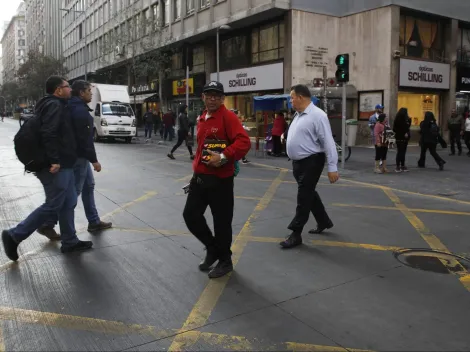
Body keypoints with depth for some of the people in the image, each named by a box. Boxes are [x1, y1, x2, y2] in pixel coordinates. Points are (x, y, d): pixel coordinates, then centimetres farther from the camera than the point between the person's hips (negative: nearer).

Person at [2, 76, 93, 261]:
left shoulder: (57, 105, 19)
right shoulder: (54, 105, -14)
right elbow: (48, 134, -25)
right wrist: (54, 160, -27)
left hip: (63, 164, 11)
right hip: (56, 166, -11)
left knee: (68, 203, 12)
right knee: (53, 205, -4)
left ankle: (69, 241, 20)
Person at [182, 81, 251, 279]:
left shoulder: (228, 117, -12)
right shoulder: (202, 119, 13)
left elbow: (244, 142, -23)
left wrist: (224, 157, -31)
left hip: (220, 180, -8)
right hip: (199, 177, 8)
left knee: (222, 221, 3)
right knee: (190, 215, 10)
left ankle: (225, 261, 23)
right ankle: (212, 248, 32)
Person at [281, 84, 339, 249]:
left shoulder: (317, 115, -17)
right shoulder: (298, 115, 11)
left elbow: (328, 142, -20)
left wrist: (332, 167, -22)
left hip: (311, 162, -9)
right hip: (298, 162, 9)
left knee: (304, 197, -3)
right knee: (309, 194, 19)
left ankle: (296, 234, 5)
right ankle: (324, 222, 38)